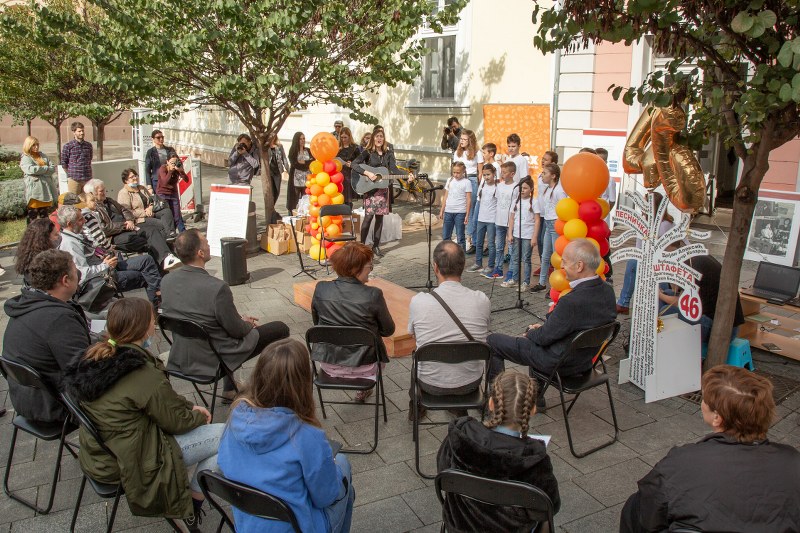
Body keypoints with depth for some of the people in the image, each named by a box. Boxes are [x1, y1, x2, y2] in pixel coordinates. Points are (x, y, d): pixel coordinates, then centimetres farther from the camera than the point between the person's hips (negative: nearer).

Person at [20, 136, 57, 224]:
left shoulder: (43, 156, 15)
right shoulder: (25, 158, 0)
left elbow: (53, 168, 6)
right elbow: (31, 169, -18)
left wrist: (40, 171, -9)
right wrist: (46, 168, -5)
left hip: (47, 190, 5)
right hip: (34, 191, -5)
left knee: (44, 215, 11)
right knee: (33, 214, -2)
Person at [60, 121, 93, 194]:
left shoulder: (88, 145, 9)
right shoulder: (67, 146, -3)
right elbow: (63, 163, 3)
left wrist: (88, 174, 14)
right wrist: (70, 175, 3)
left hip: (87, 179, 4)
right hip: (74, 180, -4)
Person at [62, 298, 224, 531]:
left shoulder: (97, 356, -4)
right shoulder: (145, 375, -29)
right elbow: (177, 422, -13)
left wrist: (190, 406, 6)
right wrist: (200, 416, 6)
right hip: (130, 462, -8)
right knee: (226, 435, -1)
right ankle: (193, 501, 16)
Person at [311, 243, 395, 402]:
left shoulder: (321, 289, -11)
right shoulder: (373, 295, -21)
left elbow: (316, 322, 5)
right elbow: (388, 330, -7)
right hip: (362, 369, -3)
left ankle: (363, 389, 40)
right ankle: (364, 389, 35)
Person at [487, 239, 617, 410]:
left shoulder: (572, 301, -34)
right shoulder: (607, 291, -8)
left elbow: (545, 337, -19)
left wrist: (530, 333, 1)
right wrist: (545, 326, 7)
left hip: (559, 363, -8)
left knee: (493, 341, 4)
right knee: (533, 333, 34)